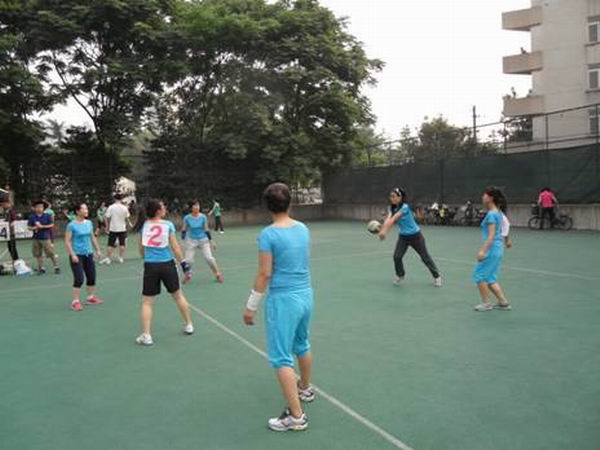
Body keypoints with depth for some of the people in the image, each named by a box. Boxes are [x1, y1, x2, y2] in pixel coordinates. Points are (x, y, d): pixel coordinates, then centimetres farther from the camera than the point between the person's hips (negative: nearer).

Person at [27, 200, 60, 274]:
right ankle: (41, 268, 19)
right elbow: (29, 227, 7)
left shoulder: (47, 216, -2)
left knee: (51, 253, -5)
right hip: (36, 238, 3)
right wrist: (34, 228, -13)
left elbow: (51, 225, -3)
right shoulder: (32, 217, 4)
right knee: (38, 254, 9)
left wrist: (42, 226, -12)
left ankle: (56, 267, 3)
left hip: (45, 238, -3)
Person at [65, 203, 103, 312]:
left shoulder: (89, 223, 6)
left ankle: (91, 297, 26)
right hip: (77, 255, -6)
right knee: (79, 279, -9)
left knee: (92, 277, 10)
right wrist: (72, 255, -18)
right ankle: (75, 301, 0)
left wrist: (97, 250, 13)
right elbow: (67, 241, -12)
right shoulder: (72, 225, -11)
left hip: (89, 254, 6)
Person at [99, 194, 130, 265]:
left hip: (113, 229, 0)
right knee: (122, 244, 9)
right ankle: (121, 258, 13)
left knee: (111, 244, 5)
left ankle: (108, 258, 5)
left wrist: (107, 226, 2)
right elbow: (127, 218, 3)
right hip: (122, 229, 0)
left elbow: (106, 217, -7)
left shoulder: (111, 207, -6)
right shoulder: (124, 208, -4)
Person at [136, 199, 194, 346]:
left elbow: (141, 249, 12)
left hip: (150, 266, 1)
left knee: (147, 302, 7)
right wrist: (183, 263, 0)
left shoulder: (144, 225, 4)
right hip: (167, 264, -1)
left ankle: (146, 336, 3)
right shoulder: (168, 225, -4)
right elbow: (175, 247, -6)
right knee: (178, 295, 17)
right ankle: (189, 325, 29)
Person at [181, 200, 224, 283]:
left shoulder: (203, 217, -7)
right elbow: (184, 229, 3)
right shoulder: (187, 218, -9)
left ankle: (218, 274, 8)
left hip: (203, 239, 0)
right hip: (191, 240, 0)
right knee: (188, 260, -2)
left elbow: (206, 230, 2)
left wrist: (210, 241, 3)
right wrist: (184, 240, -3)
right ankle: (188, 275, 26)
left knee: (209, 258, -11)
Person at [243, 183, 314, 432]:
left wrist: (251, 306, -7)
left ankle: (296, 416, 5)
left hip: (283, 299, -7)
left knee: (281, 358, 2)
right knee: (302, 344, 27)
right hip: (305, 295, 7)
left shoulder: (268, 234, -16)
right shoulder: (303, 228, 2)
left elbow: (264, 274, -15)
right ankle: (305, 389, 47)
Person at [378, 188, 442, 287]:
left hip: (415, 236, -5)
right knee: (397, 257, -8)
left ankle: (436, 276, 24)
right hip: (403, 236, 5)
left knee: (425, 257, 5)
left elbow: (393, 219, -36)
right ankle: (400, 275, 18)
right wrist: (382, 229, -43)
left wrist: (384, 230, -46)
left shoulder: (405, 207, -24)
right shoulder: (392, 208, -4)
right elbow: (388, 219, -23)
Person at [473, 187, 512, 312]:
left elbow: (491, 235, -22)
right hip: (498, 248, 9)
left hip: (492, 249, -9)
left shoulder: (491, 214, -16)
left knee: (479, 275, 2)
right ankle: (503, 303, 18)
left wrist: (483, 251, -25)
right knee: (490, 278, 15)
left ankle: (486, 303, 11)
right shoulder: (498, 213, 12)